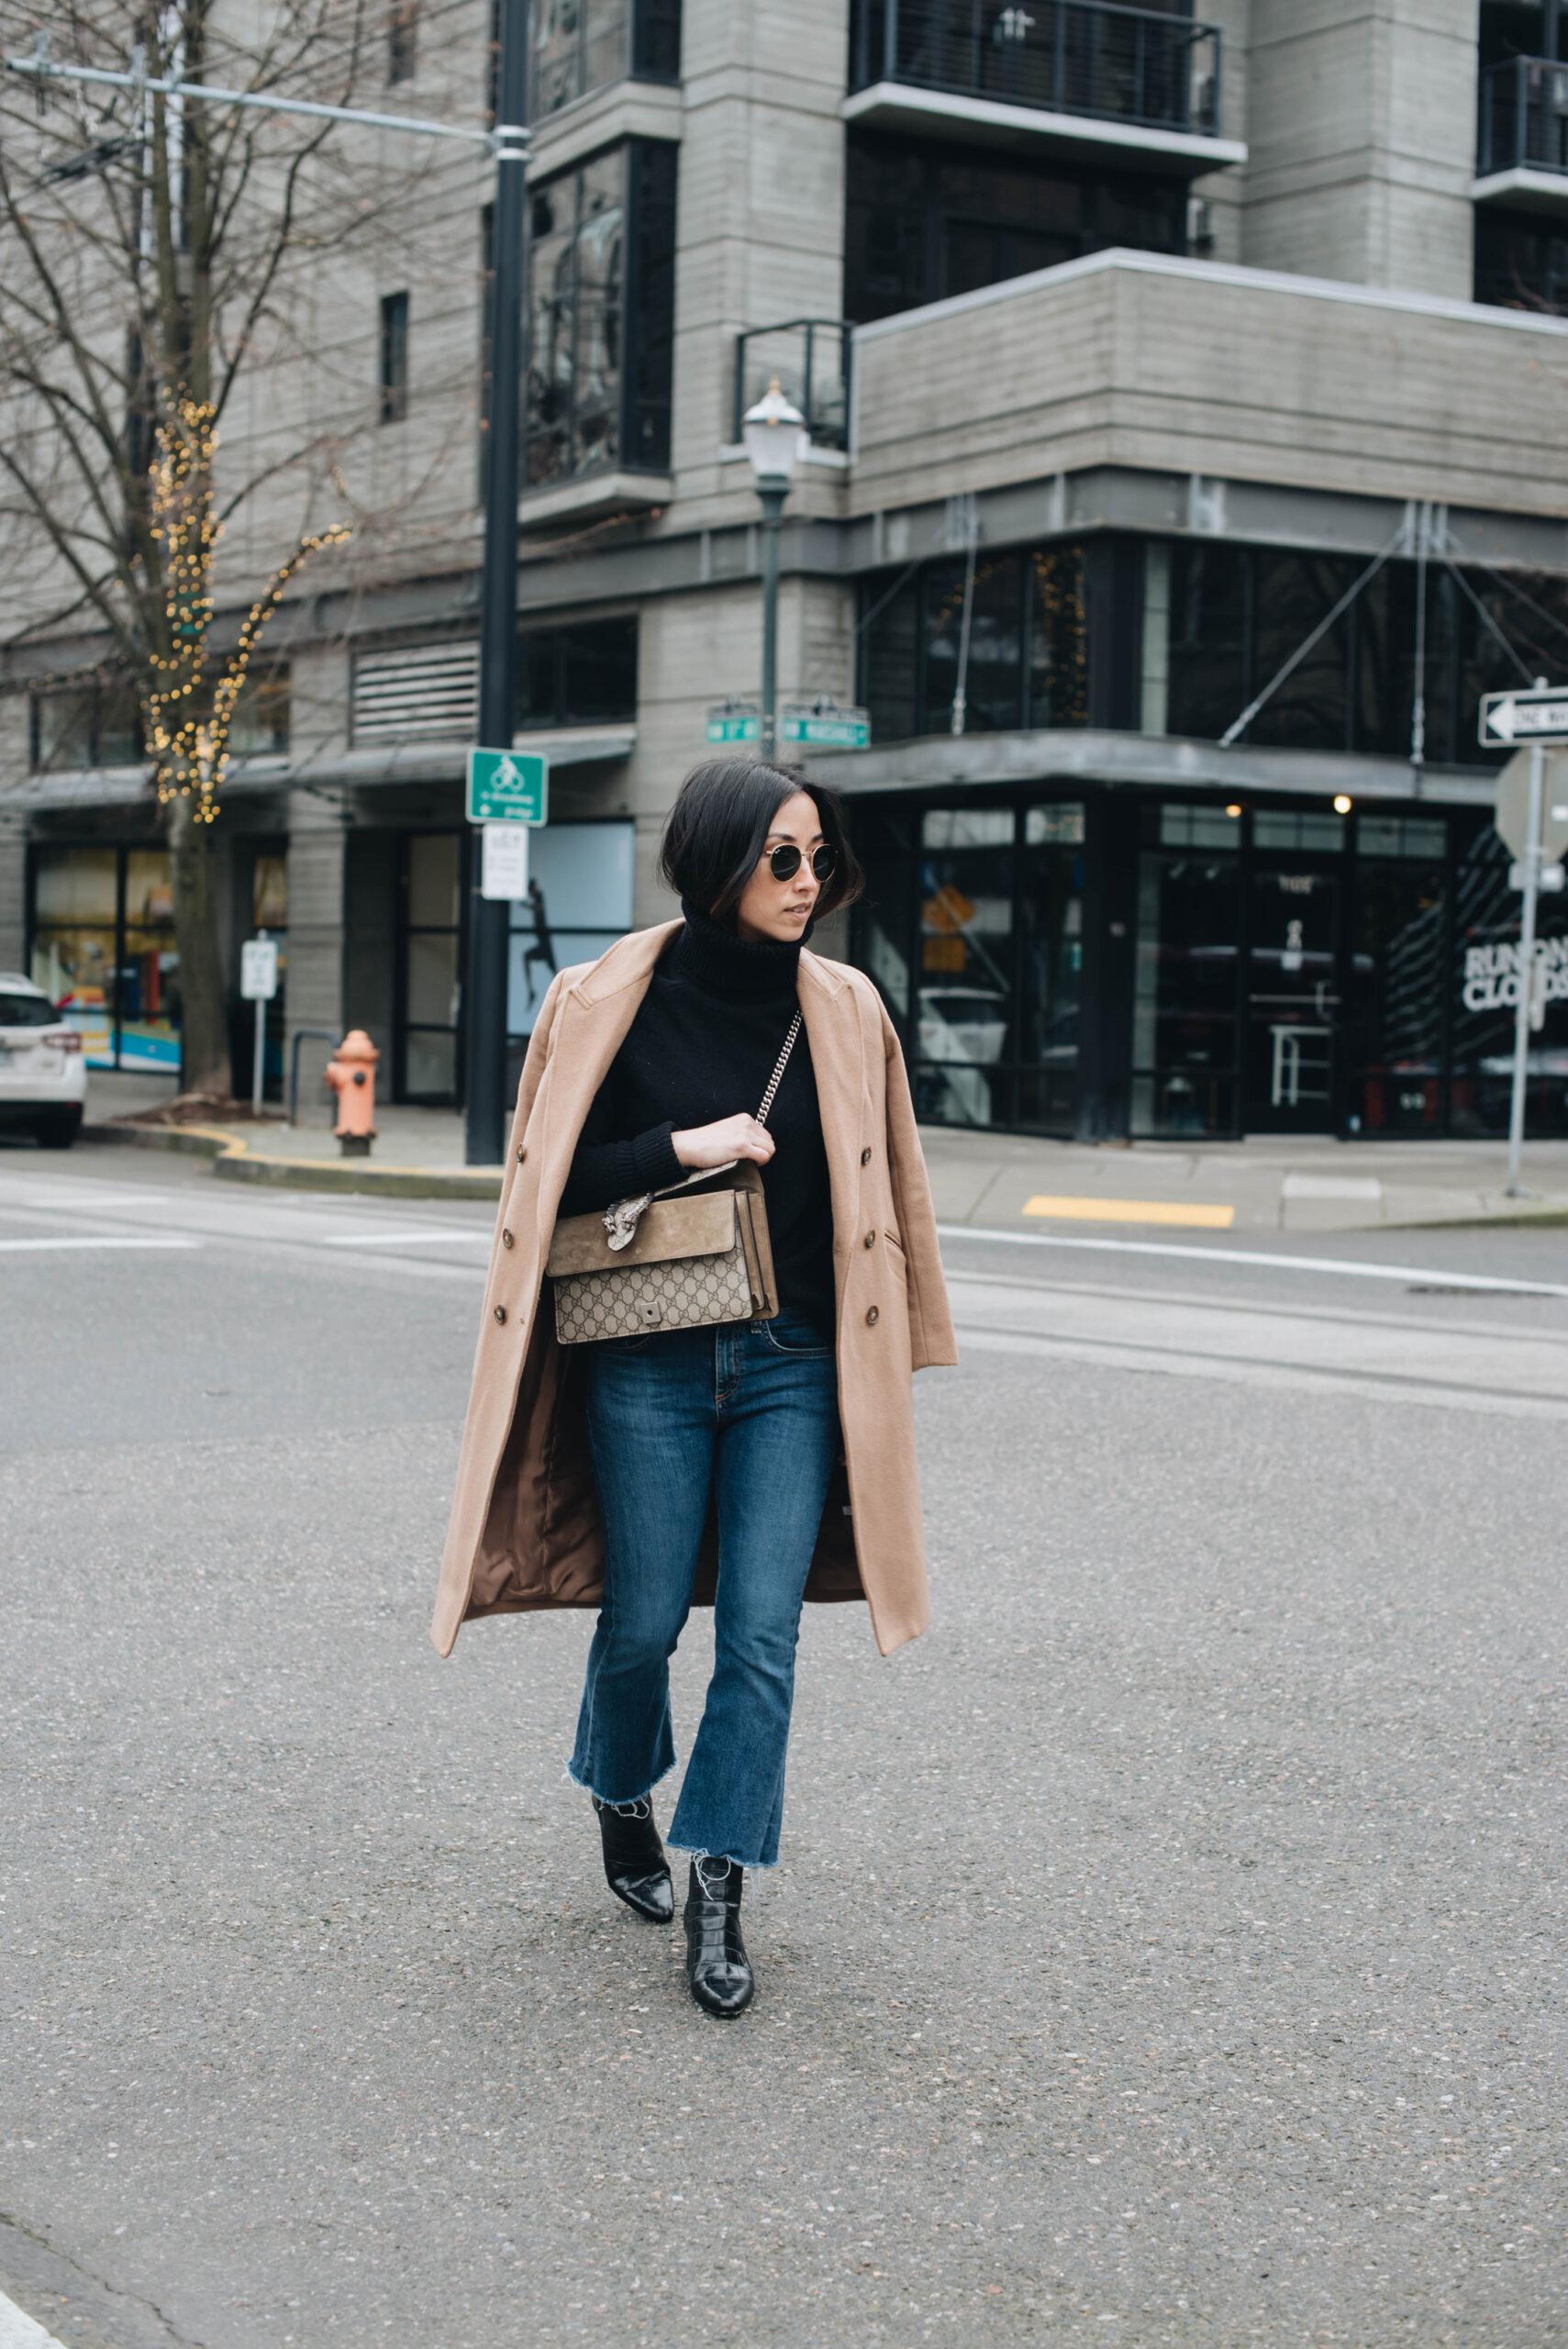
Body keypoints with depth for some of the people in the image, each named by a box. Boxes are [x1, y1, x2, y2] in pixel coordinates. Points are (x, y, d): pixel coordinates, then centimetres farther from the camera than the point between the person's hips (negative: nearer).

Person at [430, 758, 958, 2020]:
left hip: (792, 1364, 2)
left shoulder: (844, 1009, 2)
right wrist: (680, 1149, -15)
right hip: (649, 1362, -1)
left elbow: (879, 1193, 10)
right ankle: (623, 1802, 37)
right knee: (643, 1623, 7)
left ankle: (718, 1894, 7)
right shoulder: (610, 1005, -4)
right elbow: (548, 1181, -1)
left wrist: (872, 1369, 10)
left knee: (762, 1634, -4)